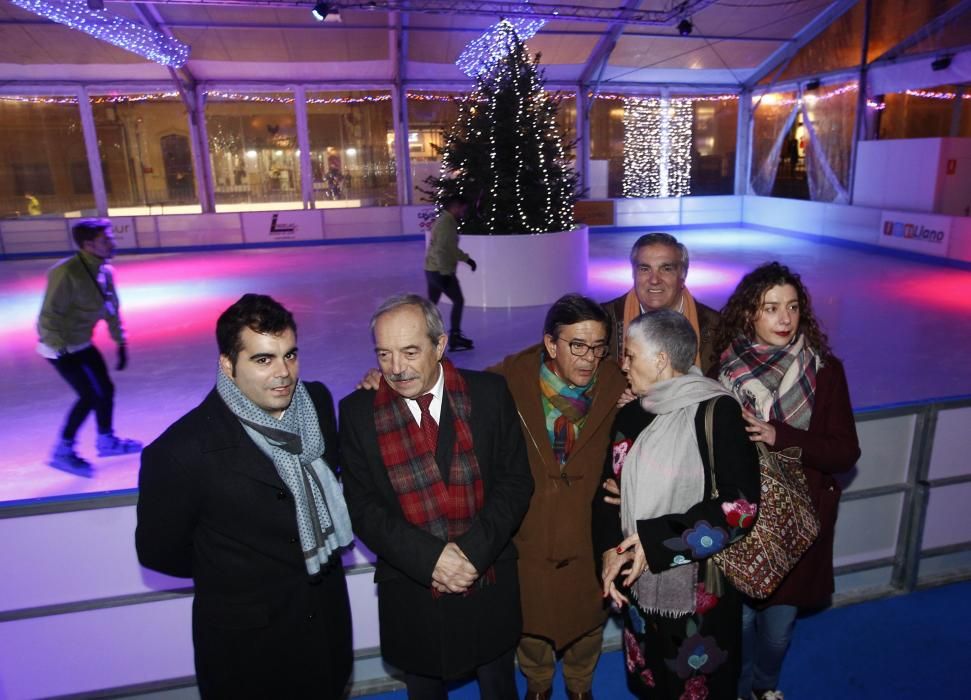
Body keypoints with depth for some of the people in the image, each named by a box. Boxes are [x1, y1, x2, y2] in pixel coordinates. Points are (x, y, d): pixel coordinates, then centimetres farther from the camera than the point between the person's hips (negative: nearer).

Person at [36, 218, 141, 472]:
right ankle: (62, 451, 9)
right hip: (60, 347, -8)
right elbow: (49, 316, -25)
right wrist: (61, 348, -24)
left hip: (83, 344, 8)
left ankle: (106, 440, 33)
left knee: (105, 389, 13)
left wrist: (121, 342, 10)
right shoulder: (67, 273, -27)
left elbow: (111, 308, 8)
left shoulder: (106, 271, -3)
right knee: (90, 396, -8)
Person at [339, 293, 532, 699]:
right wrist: (431, 558, -21)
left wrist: (475, 550, -19)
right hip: (411, 588, 0)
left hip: (490, 582, 1)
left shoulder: (488, 393, -10)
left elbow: (516, 480, -7)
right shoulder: (358, 411, -10)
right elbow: (364, 510, -9)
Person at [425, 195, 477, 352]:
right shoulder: (446, 223, -17)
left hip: (433, 270, 10)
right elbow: (440, 250, -25)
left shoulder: (446, 221, 16)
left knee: (431, 304, 14)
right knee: (458, 301, 1)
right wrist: (445, 272, -26)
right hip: (441, 271, -10)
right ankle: (454, 337, 5)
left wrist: (466, 258, 23)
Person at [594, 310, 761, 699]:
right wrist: (610, 549, -11)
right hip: (640, 581, 5)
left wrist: (656, 540, -20)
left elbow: (741, 505, -19)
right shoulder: (631, 416, 2)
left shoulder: (718, 411, -16)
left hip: (700, 586, -5)